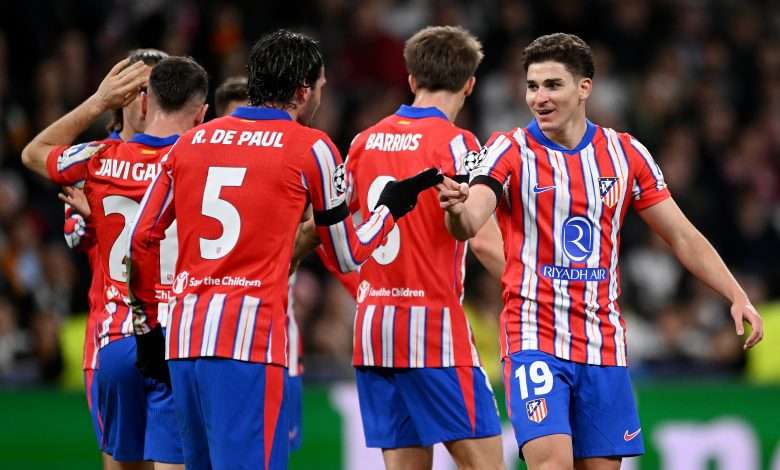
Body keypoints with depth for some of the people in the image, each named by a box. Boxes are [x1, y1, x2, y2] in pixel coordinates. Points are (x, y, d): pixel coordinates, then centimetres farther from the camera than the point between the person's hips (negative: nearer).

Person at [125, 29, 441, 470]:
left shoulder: (192, 140, 13)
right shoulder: (310, 148, 0)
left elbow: (142, 239, 16)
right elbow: (348, 256, 9)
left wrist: (148, 318, 26)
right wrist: (392, 207, 25)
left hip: (184, 336, 6)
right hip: (250, 343, -6)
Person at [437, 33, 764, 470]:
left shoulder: (626, 154, 5)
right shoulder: (511, 151, -5)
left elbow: (683, 236, 10)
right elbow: (468, 224, -21)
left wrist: (738, 296, 1)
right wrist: (456, 209, -45)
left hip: (604, 343, 4)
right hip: (535, 337, -4)